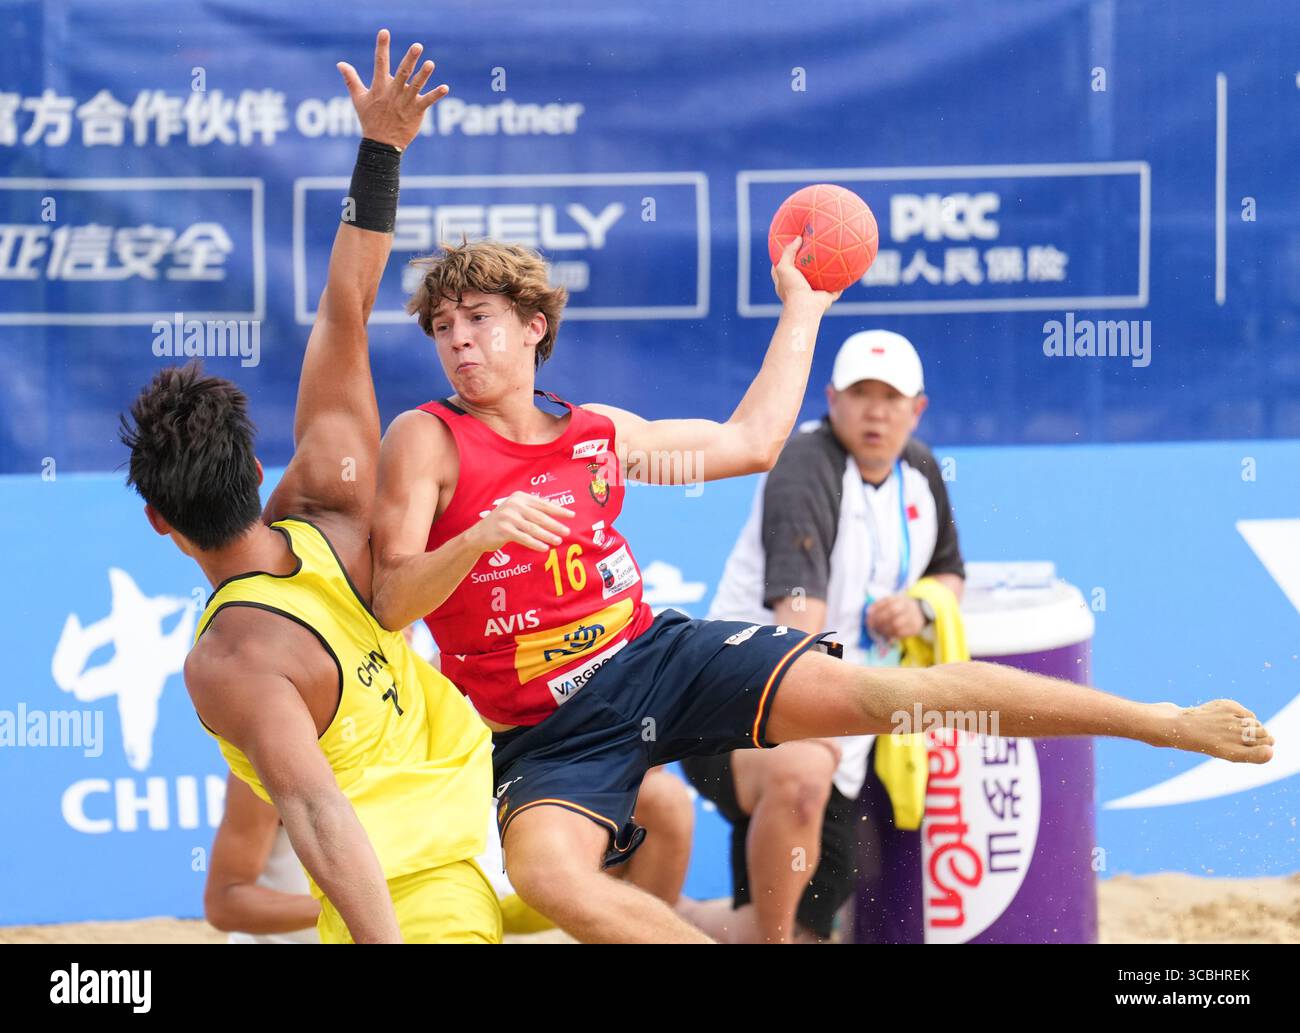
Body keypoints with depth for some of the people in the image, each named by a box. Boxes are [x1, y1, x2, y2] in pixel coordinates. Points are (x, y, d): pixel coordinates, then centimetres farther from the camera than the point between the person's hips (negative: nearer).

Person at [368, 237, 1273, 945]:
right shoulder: (428, 440, -4)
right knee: (546, 873, -36)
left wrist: (801, 308, 25)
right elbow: (389, 603, -12)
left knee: (870, 691, -17)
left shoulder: (595, 432, 10)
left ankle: (1168, 721, -17)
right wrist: (480, 536, -30)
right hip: (546, 729, -2)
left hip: (654, 654, 2)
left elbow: (751, 441, 22)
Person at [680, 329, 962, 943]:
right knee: (799, 774, -43)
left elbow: (950, 572, 25)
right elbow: (799, 598, -29)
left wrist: (922, 610, 0)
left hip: (843, 745, 8)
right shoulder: (806, 467, -16)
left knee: (802, 931, 5)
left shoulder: (920, 472, 10)